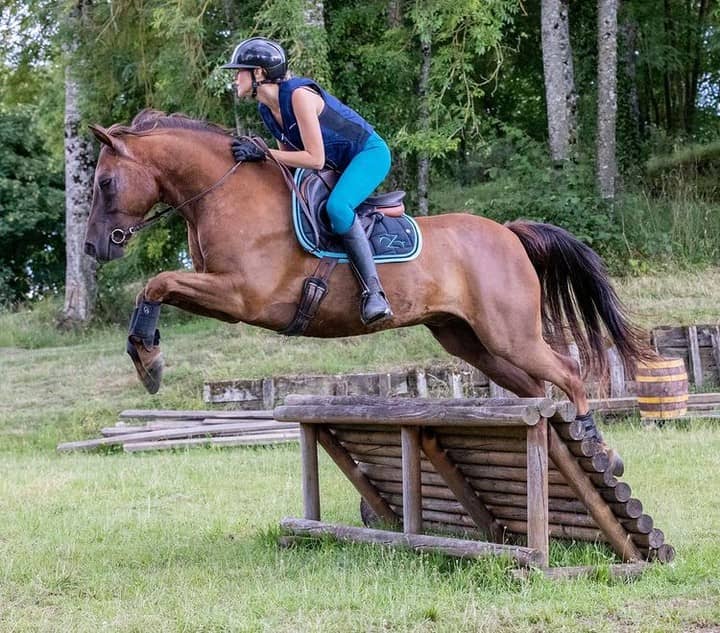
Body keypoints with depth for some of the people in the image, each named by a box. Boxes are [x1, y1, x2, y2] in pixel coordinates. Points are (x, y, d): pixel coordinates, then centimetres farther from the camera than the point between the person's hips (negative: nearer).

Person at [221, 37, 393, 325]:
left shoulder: (299, 95, -26)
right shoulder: (266, 110, 1)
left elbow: (315, 159, -29)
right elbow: (290, 156, 10)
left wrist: (262, 153, -30)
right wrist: (255, 156, -6)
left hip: (370, 153, -10)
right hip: (338, 166, 10)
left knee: (337, 206, -35)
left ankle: (374, 291, -34)